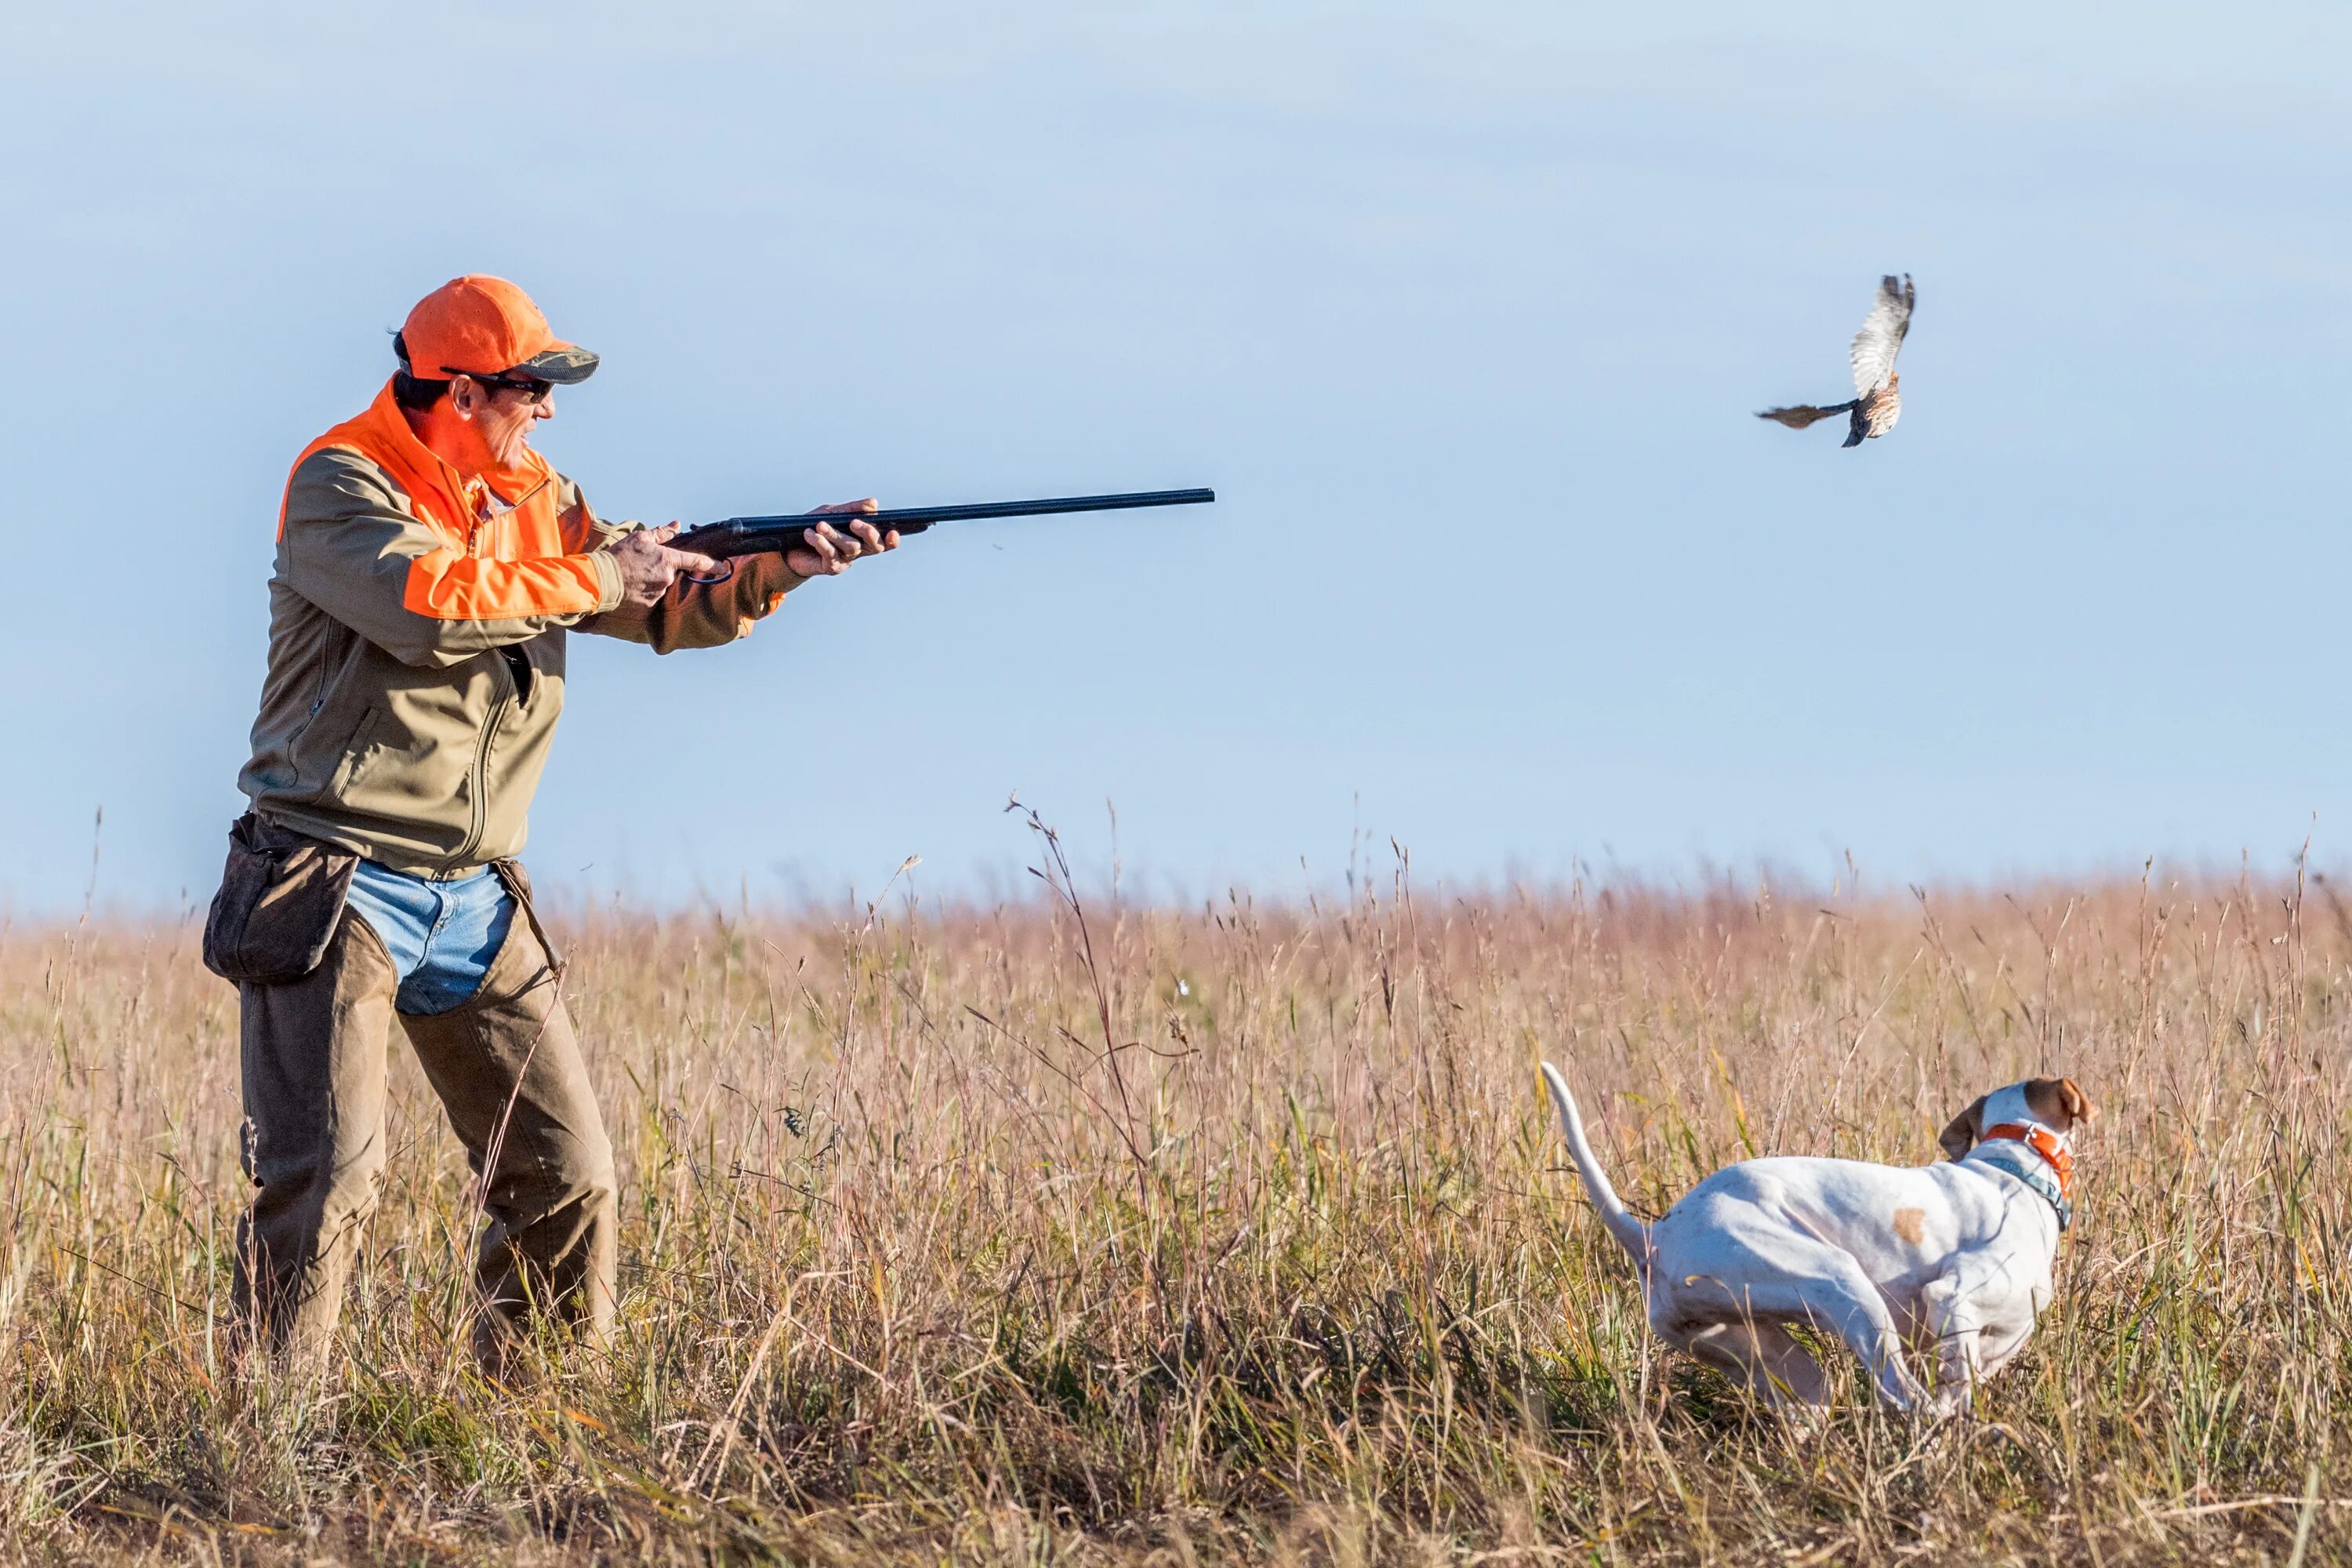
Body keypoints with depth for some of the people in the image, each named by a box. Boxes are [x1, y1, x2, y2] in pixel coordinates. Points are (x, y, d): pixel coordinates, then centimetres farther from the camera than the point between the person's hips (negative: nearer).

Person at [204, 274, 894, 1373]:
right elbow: (427, 603, -26)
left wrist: (782, 566, -7)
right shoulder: (341, 485, -9)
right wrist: (598, 577, -16)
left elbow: (675, 605, 12)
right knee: (325, 1177, -16)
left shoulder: (533, 501, 13)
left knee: (568, 1178, 6)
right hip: (339, 882, -7)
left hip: (472, 900, 7)